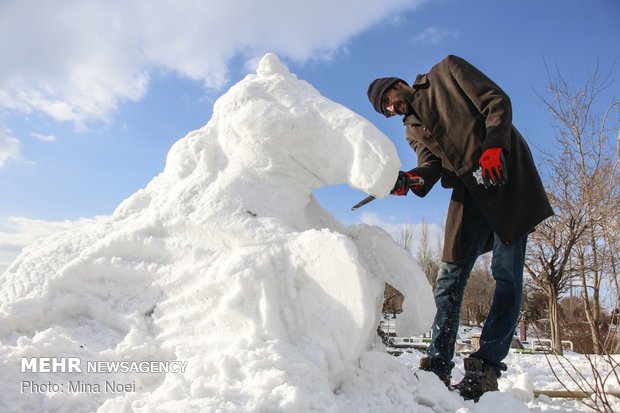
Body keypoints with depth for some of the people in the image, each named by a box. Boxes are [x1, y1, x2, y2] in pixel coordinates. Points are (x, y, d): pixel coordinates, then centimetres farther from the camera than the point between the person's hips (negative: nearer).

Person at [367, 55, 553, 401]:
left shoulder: (447, 72, 9)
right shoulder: (413, 129, 21)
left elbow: (497, 102, -2)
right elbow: (431, 167, 4)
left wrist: (493, 149, -17)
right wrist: (409, 181, -18)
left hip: (507, 175, -5)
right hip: (471, 192, 5)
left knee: (507, 275, -9)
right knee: (450, 277, -4)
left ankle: (486, 367, -5)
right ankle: (437, 368, -1)